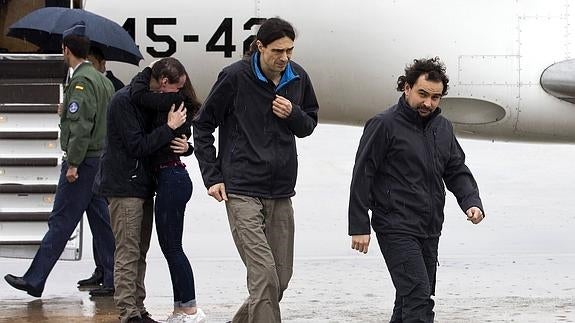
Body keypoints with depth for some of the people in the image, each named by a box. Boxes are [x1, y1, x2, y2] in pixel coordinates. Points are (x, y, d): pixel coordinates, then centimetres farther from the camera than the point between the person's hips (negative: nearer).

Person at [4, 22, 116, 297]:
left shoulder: (81, 81, -14)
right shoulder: (102, 80, 15)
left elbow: (81, 126, -21)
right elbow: (109, 121, 17)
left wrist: (73, 163, -19)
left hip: (83, 163, -9)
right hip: (101, 159, 9)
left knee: (60, 222, -6)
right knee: (101, 221, 11)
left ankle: (35, 280, -3)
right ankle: (111, 279, 10)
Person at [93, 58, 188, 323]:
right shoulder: (124, 100, -15)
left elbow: (152, 141, 17)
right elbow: (137, 146, -19)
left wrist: (184, 145, -4)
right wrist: (169, 128, -17)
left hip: (142, 186, 9)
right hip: (123, 187, -9)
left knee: (139, 252, 11)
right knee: (128, 253, -9)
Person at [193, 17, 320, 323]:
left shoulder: (298, 77, 4)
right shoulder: (235, 77, -9)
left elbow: (309, 124, 17)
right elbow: (202, 126, 1)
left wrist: (293, 114, -6)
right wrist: (212, 177, -4)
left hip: (281, 193, 6)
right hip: (242, 191, -5)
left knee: (281, 278, 10)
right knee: (264, 274, -16)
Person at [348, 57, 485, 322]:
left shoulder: (443, 127, 12)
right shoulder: (384, 125, -9)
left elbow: (457, 171, 18)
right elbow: (362, 176, -8)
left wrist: (472, 202, -2)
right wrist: (359, 227, -11)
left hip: (430, 230, 7)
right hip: (396, 228, -7)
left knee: (412, 298, 14)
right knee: (418, 296, -17)